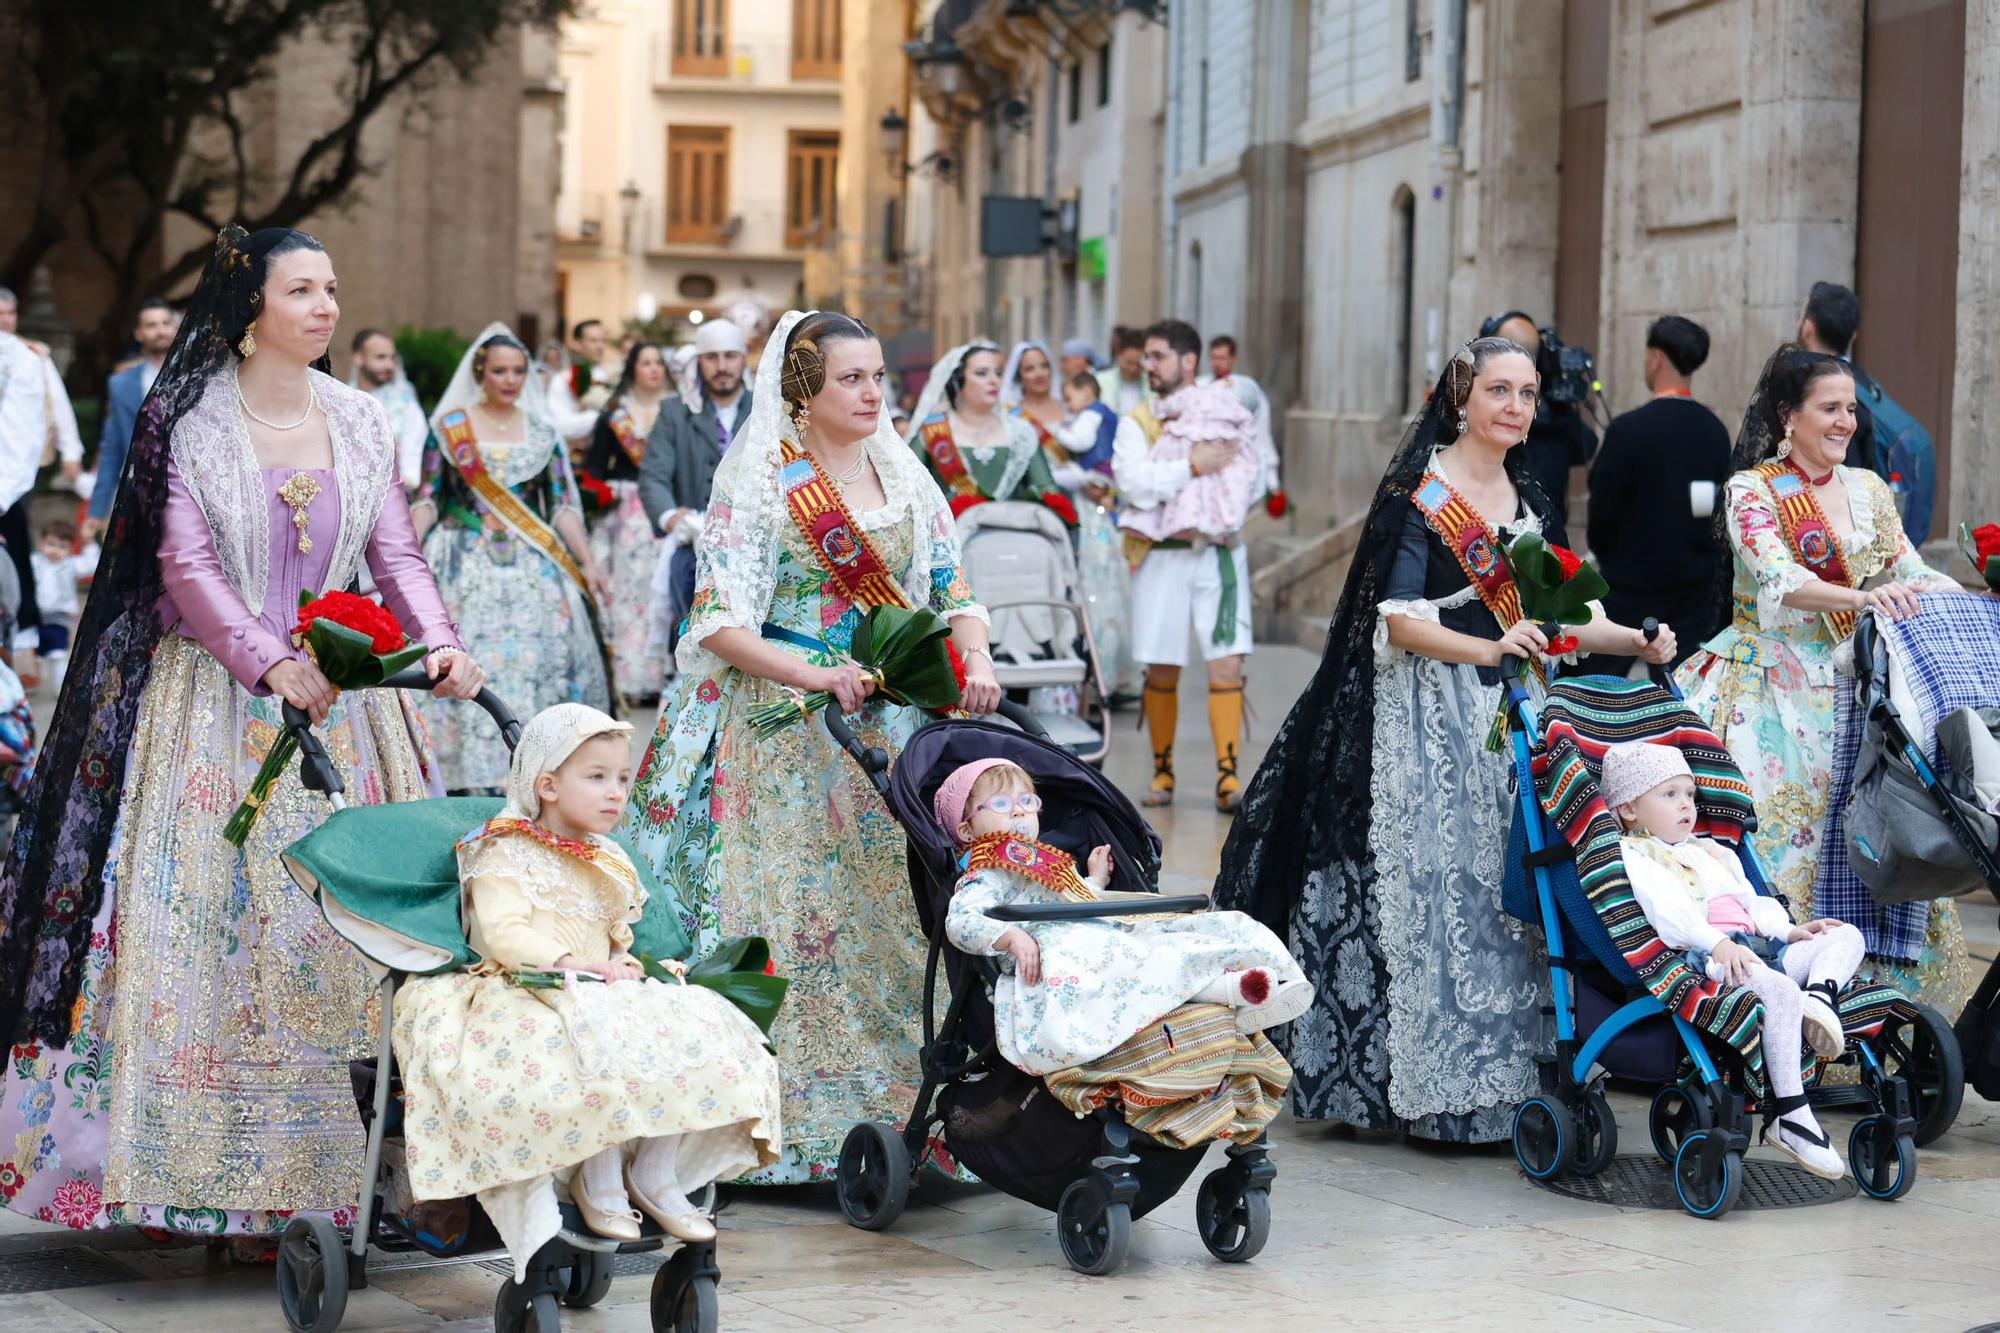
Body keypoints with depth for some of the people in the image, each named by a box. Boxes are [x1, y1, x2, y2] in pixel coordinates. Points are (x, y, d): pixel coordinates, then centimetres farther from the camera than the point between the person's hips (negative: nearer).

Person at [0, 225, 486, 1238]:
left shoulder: (360, 424, 9)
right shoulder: (189, 420, -4)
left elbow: (396, 554, 7)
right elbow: (186, 563, -10)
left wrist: (440, 642, -11)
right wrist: (270, 664, -21)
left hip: (339, 697, 4)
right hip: (211, 699, -4)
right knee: (204, 916, -6)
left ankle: (333, 1165, 4)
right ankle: (192, 1175, -1)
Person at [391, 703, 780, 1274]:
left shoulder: (610, 861, 21)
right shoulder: (507, 856, -3)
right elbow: (504, 934, -16)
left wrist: (624, 963, 3)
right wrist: (572, 964, -24)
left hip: (605, 993, 8)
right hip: (530, 995, -8)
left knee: (693, 1032, -13)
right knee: (603, 1047, -38)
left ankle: (656, 1173, -6)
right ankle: (599, 1180, -23)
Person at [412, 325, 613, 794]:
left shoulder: (542, 431, 9)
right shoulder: (449, 427, 4)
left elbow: (563, 504, 8)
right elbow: (427, 499, 3)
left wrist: (587, 564, 0)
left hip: (532, 568, 2)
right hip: (466, 569, -2)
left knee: (536, 659, -6)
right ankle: (473, 779, -4)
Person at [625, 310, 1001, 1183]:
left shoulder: (906, 478, 13)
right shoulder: (758, 480, -3)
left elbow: (954, 594, 14)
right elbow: (724, 624, -9)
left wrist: (976, 659, -8)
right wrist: (817, 675, -22)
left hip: (894, 730, 5)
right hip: (785, 732, -5)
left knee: (896, 916, 1)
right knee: (791, 920, -5)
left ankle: (895, 1106, 6)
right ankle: (792, 1123, -1)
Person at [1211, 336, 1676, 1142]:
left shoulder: (1530, 499, 16)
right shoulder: (1417, 492, -5)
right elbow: (1398, 619, -14)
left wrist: (1637, 642, -2)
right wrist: (1489, 648, -27)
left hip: (1514, 713, 7)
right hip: (1431, 717, -6)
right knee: (1435, 887, -9)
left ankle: (1504, 1073, 9)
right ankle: (1441, 1090, -6)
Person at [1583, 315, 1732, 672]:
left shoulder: (1629, 429, -16)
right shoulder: (1715, 431, 1)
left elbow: (1603, 507, -9)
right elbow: (1722, 508, 6)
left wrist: (1604, 553, 10)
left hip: (1632, 580, -5)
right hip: (1695, 585, 5)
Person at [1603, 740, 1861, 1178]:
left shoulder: (1711, 852, 35)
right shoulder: (1633, 856, 6)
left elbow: (1753, 902, 33)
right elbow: (1666, 909, -12)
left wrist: (1788, 930, 13)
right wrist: (1717, 944, -26)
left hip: (1759, 946, 9)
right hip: (1699, 956, -9)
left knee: (1846, 937, 2)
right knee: (1780, 990, -36)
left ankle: (1821, 994, -33)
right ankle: (1789, 1115, -36)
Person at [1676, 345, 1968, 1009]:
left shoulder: (1868, 491, 12)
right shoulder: (1751, 490, -6)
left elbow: (1912, 573, 9)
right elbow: (1778, 578, -21)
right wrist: (1860, 597, -38)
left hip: (1847, 692, 5)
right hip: (1772, 686, -5)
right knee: (1776, 828, -12)